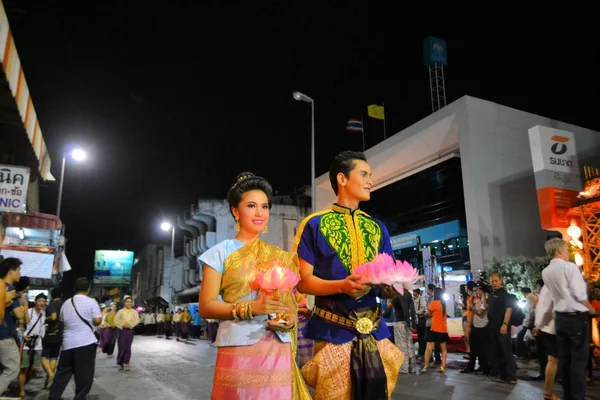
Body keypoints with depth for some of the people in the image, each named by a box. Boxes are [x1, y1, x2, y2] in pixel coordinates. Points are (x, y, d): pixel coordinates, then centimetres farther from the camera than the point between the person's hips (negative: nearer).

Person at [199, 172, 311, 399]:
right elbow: (206, 307, -6)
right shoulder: (220, 253, 0)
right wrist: (250, 307, -19)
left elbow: (290, 304, 15)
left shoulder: (280, 257, 12)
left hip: (278, 353, 4)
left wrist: (291, 319, -8)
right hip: (239, 351, -3)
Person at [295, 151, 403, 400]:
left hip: (375, 331, 5)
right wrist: (342, 286, -23)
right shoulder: (314, 225, -3)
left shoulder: (378, 228, 12)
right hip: (333, 332, -4)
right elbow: (303, 281, -7)